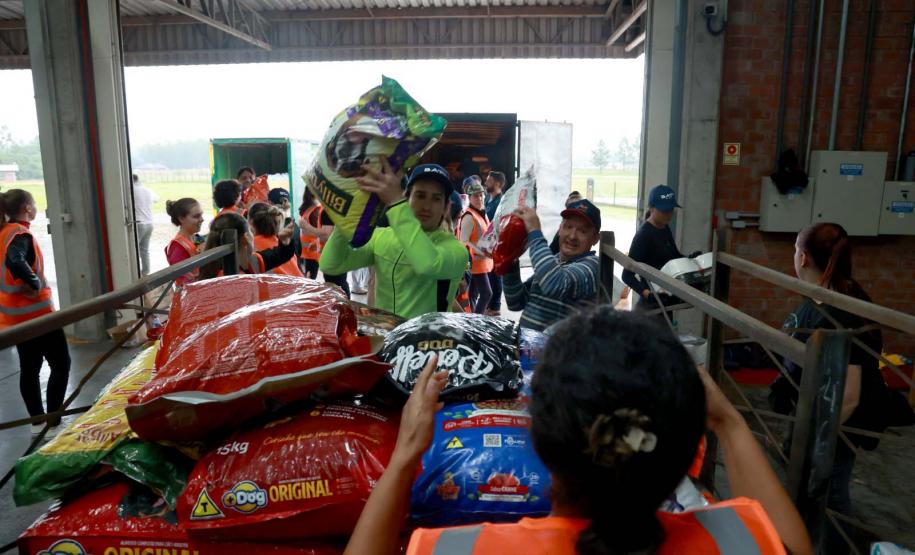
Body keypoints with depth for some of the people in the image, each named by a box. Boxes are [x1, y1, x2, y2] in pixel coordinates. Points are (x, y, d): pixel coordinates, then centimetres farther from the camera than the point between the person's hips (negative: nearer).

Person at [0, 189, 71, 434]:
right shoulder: (20, 234, -18)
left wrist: (27, 283, 11)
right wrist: (35, 284, -24)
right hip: (36, 312, -9)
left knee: (29, 366, 14)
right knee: (61, 363, 2)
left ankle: (38, 421, 21)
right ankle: (53, 420, 4)